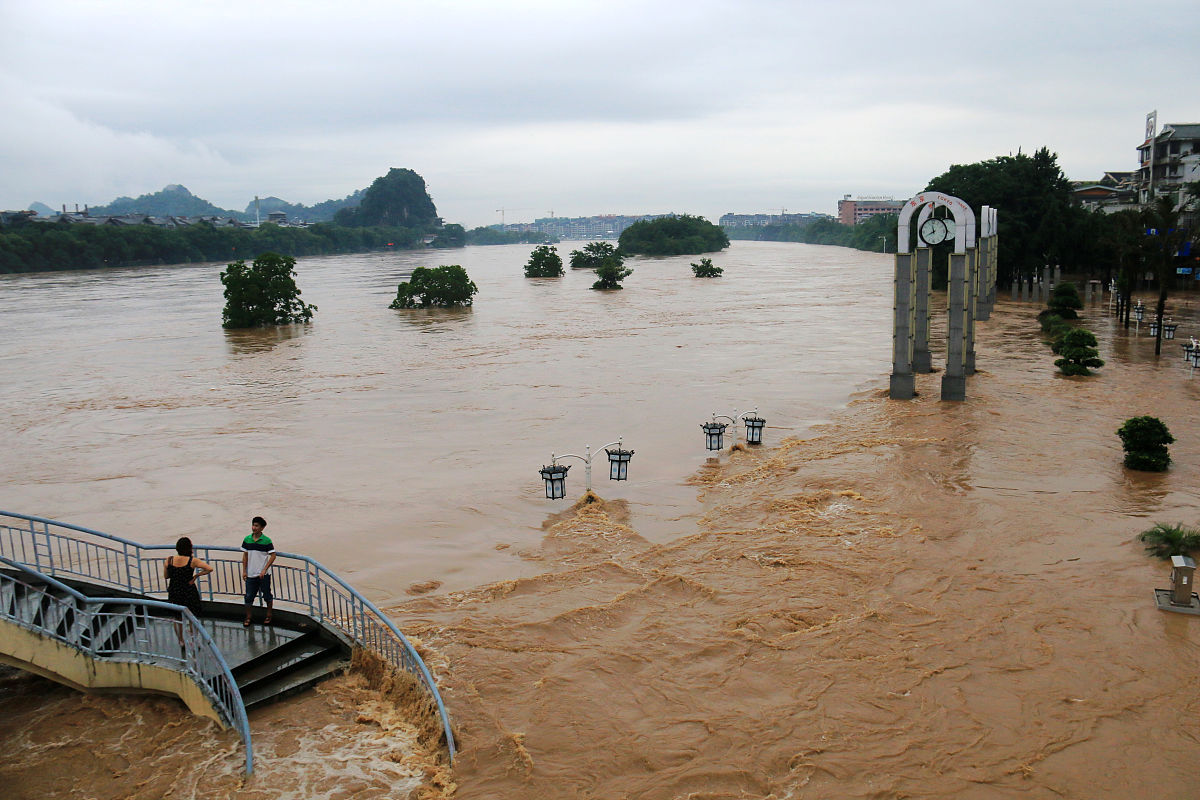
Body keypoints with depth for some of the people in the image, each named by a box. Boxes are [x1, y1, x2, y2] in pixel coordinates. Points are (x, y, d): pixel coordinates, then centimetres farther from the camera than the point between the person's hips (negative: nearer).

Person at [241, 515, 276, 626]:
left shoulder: (266, 540, -10)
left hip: (264, 574, -3)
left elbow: (273, 556, -8)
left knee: (267, 595, 9)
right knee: (249, 596, 6)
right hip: (251, 574, 3)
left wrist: (264, 570, -14)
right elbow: (245, 556, 9)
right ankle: (248, 618, 21)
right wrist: (244, 571, 4)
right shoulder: (247, 540, 1)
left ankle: (269, 615, 26)